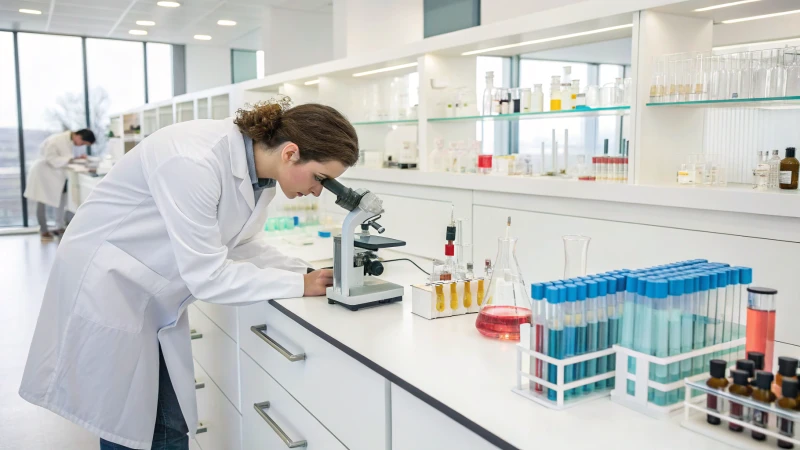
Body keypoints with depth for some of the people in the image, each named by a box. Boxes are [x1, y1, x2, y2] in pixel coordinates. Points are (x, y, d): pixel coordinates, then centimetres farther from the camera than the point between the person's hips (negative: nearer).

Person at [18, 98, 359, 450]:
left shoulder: (258, 169, -8)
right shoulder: (194, 162, -33)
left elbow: (240, 244, 2)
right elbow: (207, 275, -31)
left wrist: (306, 272, -11)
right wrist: (299, 285, -24)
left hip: (157, 295, 7)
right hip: (106, 285, -7)